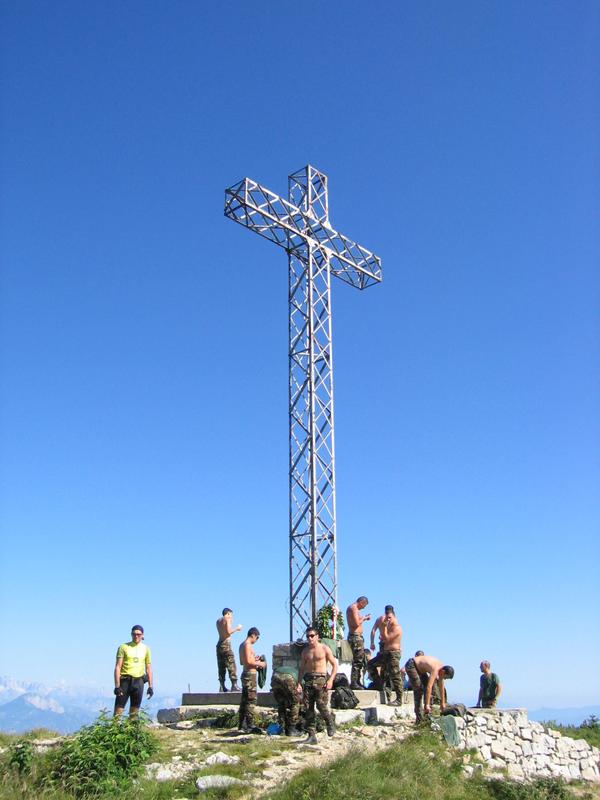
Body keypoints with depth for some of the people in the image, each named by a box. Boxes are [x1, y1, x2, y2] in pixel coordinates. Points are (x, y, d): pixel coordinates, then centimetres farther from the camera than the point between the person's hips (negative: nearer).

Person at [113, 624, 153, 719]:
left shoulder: (145, 648, 10)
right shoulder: (123, 647, 0)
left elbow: (148, 668, 12)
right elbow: (118, 667, -3)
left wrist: (150, 686, 6)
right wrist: (117, 686, -11)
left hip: (138, 682, 3)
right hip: (125, 680, -3)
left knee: (135, 711, 5)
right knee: (118, 709, -8)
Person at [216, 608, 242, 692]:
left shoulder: (218, 621, 19)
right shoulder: (227, 619, -5)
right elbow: (229, 632, -16)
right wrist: (237, 628, -2)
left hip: (219, 644, 8)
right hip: (226, 644, -8)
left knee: (221, 667, 8)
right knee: (231, 666, -7)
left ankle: (222, 686, 5)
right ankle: (234, 685, -12)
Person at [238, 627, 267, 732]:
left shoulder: (242, 645, 15)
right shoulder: (248, 645, -14)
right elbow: (249, 661, -22)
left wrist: (255, 660, 19)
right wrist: (260, 664, -11)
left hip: (245, 674, 10)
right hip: (250, 674, -10)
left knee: (245, 700, 13)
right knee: (251, 700, -8)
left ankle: (242, 724, 18)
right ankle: (250, 726, -8)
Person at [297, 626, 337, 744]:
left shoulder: (324, 649, 2)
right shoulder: (305, 651, 14)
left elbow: (335, 665, 2)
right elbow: (301, 669, 17)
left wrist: (331, 680, -10)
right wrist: (299, 683, 5)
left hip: (321, 679, -4)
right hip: (308, 680, 4)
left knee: (322, 706, -14)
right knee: (307, 709, -2)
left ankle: (330, 723, 15)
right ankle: (312, 736, 5)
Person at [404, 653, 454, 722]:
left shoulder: (441, 668, -4)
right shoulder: (435, 670, -30)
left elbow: (441, 687, 7)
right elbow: (429, 687, -35)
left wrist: (442, 703, 12)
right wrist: (427, 705, -36)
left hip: (419, 667, 10)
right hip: (410, 665, -10)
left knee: (426, 686, 5)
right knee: (419, 690, -15)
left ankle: (428, 713, 11)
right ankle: (419, 718, -11)